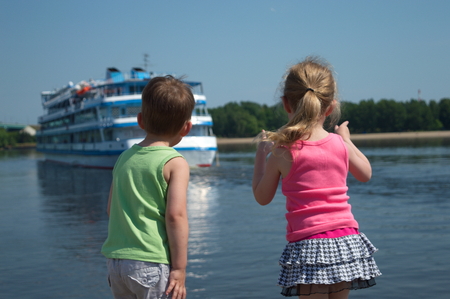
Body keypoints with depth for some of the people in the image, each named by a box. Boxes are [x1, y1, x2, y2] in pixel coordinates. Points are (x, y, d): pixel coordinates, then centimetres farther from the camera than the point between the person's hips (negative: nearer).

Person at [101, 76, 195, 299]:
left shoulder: (124, 158, 10)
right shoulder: (176, 163, -7)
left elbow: (111, 208, 15)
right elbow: (175, 215, -15)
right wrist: (179, 268, -12)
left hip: (115, 260, 6)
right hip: (152, 264, -6)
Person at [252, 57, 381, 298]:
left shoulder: (281, 152, -8)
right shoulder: (340, 145, 1)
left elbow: (262, 197, 6)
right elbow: (365, 174, 21)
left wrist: (261, 153, 16)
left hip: (307, 244, -4)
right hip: (346, 241, 4)